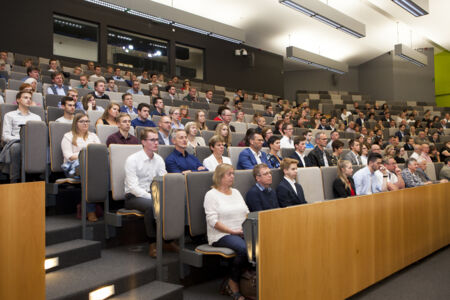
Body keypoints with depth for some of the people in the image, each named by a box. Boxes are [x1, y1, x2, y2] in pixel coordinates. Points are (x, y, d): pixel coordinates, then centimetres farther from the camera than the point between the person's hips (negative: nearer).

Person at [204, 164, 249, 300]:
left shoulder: (236, 192, 21)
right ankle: (233, 284, -12)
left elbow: (247, 213, 20)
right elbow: (213, 221, -10)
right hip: (221, 235, -6)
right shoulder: (211, 194, -1)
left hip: (242, 233, 6)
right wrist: (233, 231, -15)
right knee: (244, 248, -34)